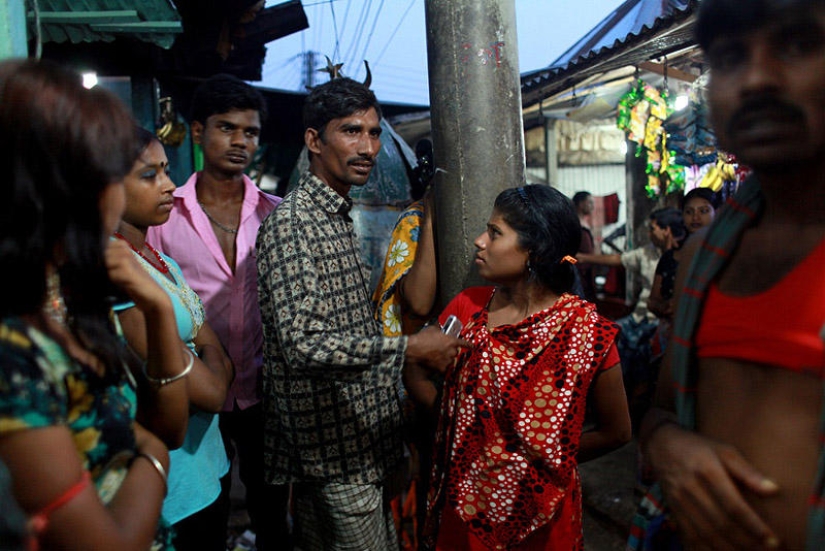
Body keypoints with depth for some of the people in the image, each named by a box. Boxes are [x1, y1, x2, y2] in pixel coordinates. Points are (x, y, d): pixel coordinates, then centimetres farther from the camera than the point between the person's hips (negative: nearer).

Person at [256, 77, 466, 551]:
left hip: (365, 437, 9)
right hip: (337, 452, -9)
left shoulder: (340, 216, 12)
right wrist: (408, 349, -25)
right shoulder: (290, 223, -17)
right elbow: (305, 346, -27)